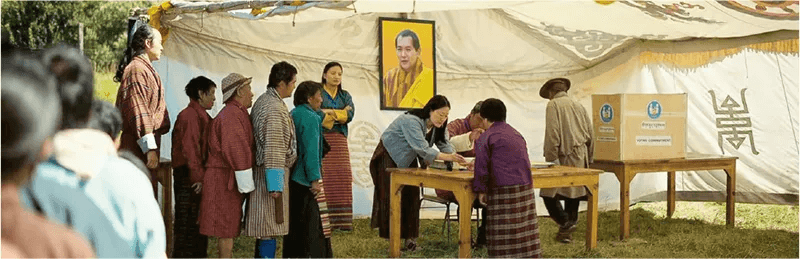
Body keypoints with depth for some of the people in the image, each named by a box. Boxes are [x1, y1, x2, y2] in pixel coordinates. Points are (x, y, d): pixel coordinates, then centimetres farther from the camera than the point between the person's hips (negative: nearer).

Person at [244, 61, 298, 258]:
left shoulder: (263, 101, 13)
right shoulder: (275, 109, -19)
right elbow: (273, 151, -24)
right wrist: (275, 186, -24)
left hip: (262, 170, 10)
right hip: (273, 174, -10)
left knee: (265, 229, 14)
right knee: (270, 229, -6)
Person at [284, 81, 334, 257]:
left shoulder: (292, 115, 12)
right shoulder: (310, 118, -15)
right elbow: (311, 150, -20)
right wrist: (315, 179, -20)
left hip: (292, 179, 9)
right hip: (306, 180, -9)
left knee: (294, 223, 13)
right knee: (313, 223, -5)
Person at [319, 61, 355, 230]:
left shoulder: (345, 96, 17)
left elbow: (350, 115, 0)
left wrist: (329, 112, -9)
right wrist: (341, 114, -6)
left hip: (340, 140, 5)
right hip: (321, 140, -5)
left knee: (342, 180, -1)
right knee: (323, 180, -11)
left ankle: (341, 220, 1)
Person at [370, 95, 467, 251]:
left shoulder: (438, 126, -6)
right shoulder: (412, 121, -34)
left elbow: (445, 145, -9)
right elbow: (422, 148, -42)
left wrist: (457, 158, -29)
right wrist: (445, 157, -49)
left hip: (408, 160, 7)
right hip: (389, 158, -7)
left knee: (411, 196, 0)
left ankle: (410, 238, 2)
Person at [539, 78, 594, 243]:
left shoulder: (553, 105, -5)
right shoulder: (578, 106, 16)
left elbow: (552, 135, -14)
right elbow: (590, 135, 16)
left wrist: (551, 159, -12)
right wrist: (587, 159, 22)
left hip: (565, 157, -7)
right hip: (580, 158, 7)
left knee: (549, 193, -5)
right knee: (573, 194, 10)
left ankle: (566, 223, -18)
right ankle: (568, 233, 13)